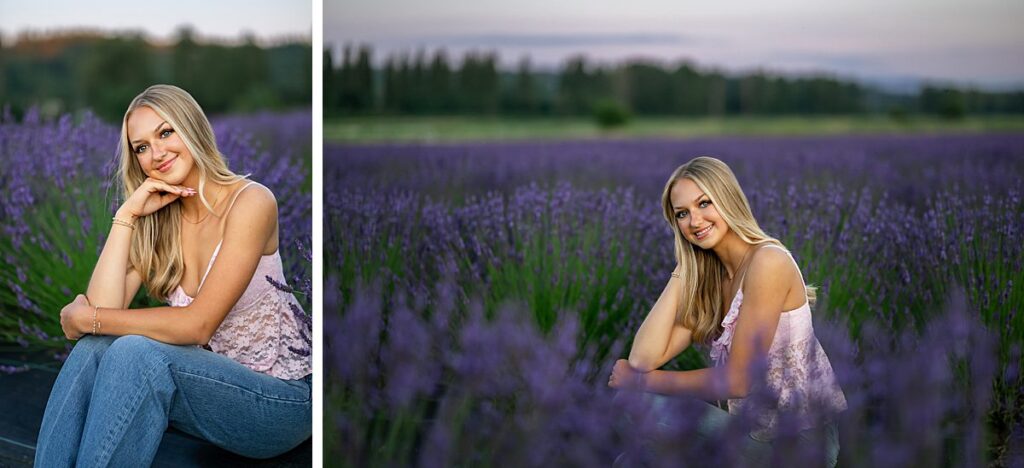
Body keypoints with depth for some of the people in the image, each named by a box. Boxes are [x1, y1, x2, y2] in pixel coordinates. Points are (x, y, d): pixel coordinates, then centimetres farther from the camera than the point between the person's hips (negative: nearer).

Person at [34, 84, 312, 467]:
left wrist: (88, 319, -13)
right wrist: (127, 216, -12)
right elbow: (104, 307, -9)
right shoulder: (156, 220, 5)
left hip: (281, 398, -5)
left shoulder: (250, 201, -14)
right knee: (94, 348, -20)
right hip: (211, 382, 6)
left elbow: (198, 324, -20)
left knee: (137, 353, -29)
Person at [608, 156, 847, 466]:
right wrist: (682, 269, -3)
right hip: (755, 431, 7)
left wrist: (639, 381, -10)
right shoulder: (709, 280, 7)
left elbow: (737, 380, -20)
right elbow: (644, 358, -5)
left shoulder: (768, 261, -17)